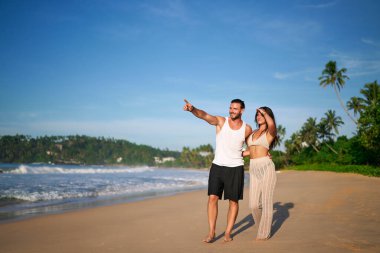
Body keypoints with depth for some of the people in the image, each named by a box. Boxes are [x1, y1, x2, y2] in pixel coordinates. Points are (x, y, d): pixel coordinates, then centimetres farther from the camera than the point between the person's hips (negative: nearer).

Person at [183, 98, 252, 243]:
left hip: (236, 168, 1)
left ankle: (228, 233, 13)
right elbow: (204, 115, -22)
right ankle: (211, 232, -2)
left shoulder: (247, 129, 2)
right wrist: (192, 109, -41)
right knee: (213, 197, -8)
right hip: (217, 166, 0)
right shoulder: (221, 121, -2)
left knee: (233, 201, 3)